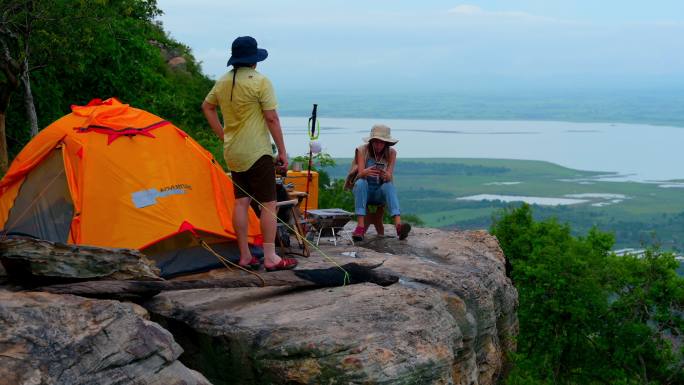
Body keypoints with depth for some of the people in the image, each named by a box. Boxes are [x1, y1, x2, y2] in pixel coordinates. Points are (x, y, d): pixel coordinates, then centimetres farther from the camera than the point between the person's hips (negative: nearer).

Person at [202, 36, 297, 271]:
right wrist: (282, 151, -8)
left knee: (241, 202, 10)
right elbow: (272, 119, -14)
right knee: (268, 204, -2)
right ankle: (271, 258, -3)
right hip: (257, 153, -7)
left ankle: (245, 256, 13)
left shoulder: (223, 82, 8)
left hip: (233, 154, 7)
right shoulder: (260, 82, -13)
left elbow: (207, 107, 21)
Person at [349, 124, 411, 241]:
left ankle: (398, 225, -52)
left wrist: (386, 175, -42)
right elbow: (360, 174, -22)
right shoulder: (362, 150, -9)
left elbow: (389, 177, -17)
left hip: (380, 192, 1)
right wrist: (367, 172, -47)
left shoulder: (391, 153, -5)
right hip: (363, 191, -1)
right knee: (361, 182, -34)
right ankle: (360, 226, -44)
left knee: (389, 185, -32)